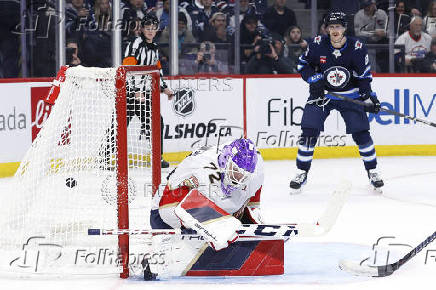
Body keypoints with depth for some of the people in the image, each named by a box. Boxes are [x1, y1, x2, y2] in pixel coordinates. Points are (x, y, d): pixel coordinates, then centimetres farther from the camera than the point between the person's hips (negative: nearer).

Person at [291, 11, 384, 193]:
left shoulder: (356, 47, -13)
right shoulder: (318, 44, -12)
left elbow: (364, 75, -6)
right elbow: (303, 64, 2)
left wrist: (368, 97, -16)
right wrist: (314, 79, -15)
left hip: (349, 95, 0)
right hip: (321, 92, 0)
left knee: (361, 133, -6)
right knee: (309, 131, -10)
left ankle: (372, 171, 11)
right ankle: (302, 172, 2)